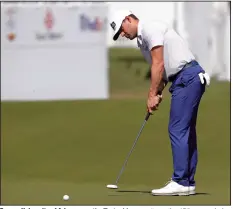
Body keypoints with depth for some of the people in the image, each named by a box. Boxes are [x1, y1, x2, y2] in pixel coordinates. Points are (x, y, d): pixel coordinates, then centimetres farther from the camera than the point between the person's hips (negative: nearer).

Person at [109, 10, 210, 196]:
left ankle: (180, 182, -11)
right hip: (186, 79, 11)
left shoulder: (150, 28, -9)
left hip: (187, 77, -11)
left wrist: (152, 95, -10)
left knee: (178, 130, -11)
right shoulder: (142, 39, 21)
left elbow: (159, 65, -15)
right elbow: (160, 69, 17)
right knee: (186, 131, 10)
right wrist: (157, 94, 3)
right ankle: (188, 182, 12)